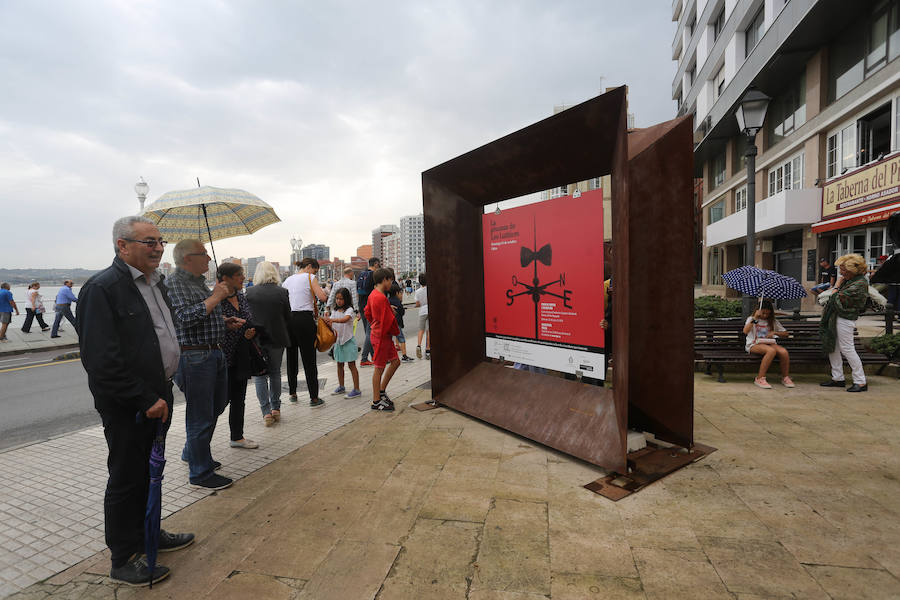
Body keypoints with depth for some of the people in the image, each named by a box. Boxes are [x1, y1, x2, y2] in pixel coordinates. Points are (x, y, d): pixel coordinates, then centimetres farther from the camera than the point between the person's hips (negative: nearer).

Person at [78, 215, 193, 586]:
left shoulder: (155, 282, 10)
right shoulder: (103, 288, -17)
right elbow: (101, 359, -22)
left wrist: (162, 394, 13)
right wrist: (145, 400, -20)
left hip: (157, 396, 8)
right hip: (126, 406, -8)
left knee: (150, 472, 21)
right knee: (126, 479, 7)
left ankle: (147, 534, 39)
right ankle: (123, 560, 24)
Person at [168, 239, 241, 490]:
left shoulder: (199, 282, 16)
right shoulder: (175, 283, -13)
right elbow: (186, 317, -26)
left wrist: (225, 322, 11)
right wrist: (216, 297, -18)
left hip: (214, 354, 10)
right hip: (194, 357, -10)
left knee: (216, 405, 22)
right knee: (200, 416, 0)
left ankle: (192, 453, 41)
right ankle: (200, 474, 14)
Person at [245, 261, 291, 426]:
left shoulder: (250, 292, -6)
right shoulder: (281, 292, -7)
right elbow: (288, 318, -1)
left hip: (256, 338, -1)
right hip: (276, 338, 1)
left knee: (260, 375, 8)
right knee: (275, 373, 16)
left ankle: (266, 412, 4)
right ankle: (276, 408, 21)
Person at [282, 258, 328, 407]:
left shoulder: (288, 280, 16)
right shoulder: (310, 277, -2)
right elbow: (322, 298, -13)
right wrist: (325, 291, 8)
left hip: (288, 319, 6)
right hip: (304, 319, -6)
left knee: (291, 357, 15)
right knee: (309, 359, -2)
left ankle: (293, 393, 24)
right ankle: (314, 398, 1)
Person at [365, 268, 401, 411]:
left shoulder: (373, 294, 10)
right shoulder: (381, 298, -23)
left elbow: (367, 312, 21)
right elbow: (388, 319, -22)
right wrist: (396, 331, -6)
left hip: (384, 336, 10)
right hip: (381, 336, -10)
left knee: (395, 362, 16)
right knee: (379, 368, 0)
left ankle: (381, 391, 24)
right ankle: (376, 401, 10)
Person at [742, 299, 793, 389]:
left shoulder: (773, 321, 18)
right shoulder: (751, 319, 6)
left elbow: (786, 334, 17)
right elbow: (745, 331, -14)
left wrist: (774, 332, -2)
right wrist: (755, 318, -17)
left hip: (770, 343, 4)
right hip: (754, 345, -4)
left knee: (784, 351, -29)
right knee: (771, 350, -36)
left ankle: (785, 377, -9)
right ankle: (759, 378, -31)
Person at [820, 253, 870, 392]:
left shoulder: (860, 283, -17)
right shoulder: (848, 279, 10)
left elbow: (839, 298, -20)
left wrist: (836, 287, -4)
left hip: (844, 318, -9)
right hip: (834, 316, 9)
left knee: (847, 348, -5)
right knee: (832, 347, 12)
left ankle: (861, 382, 6)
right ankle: (837, 378, 21)